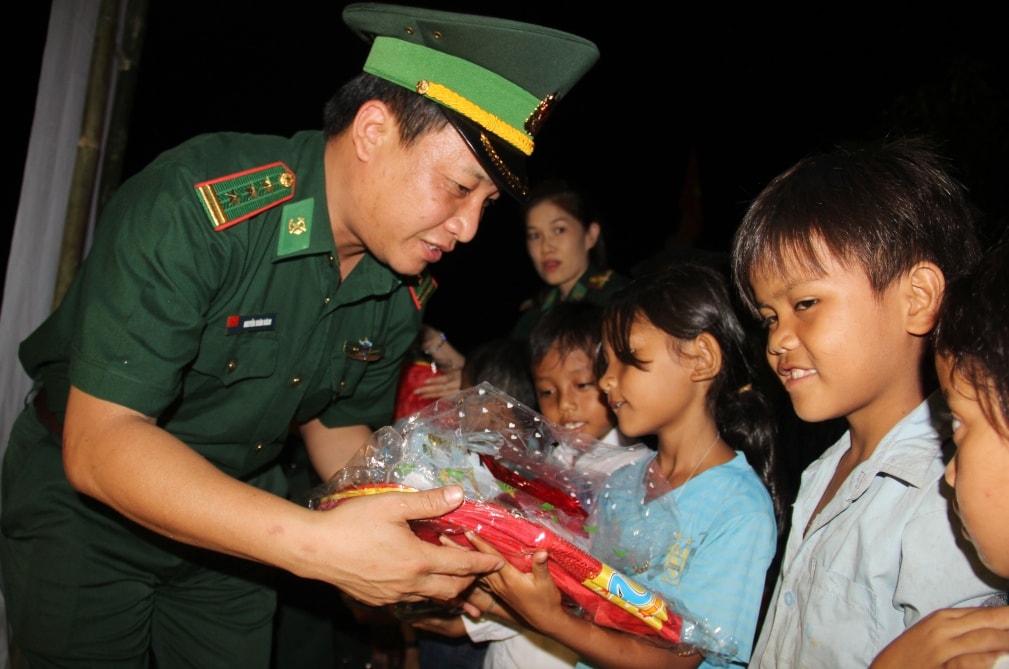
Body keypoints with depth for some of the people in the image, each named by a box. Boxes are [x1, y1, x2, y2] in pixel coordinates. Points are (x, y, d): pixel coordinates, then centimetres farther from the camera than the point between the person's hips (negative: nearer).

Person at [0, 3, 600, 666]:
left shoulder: (404, 289, -9)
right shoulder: (194, 210, -31)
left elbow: (336, 426, 3)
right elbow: (98, 442, -34)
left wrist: (433, 541, -14)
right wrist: (315, 541, -43)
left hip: (231, 527, 5)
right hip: (87, 513, -4)